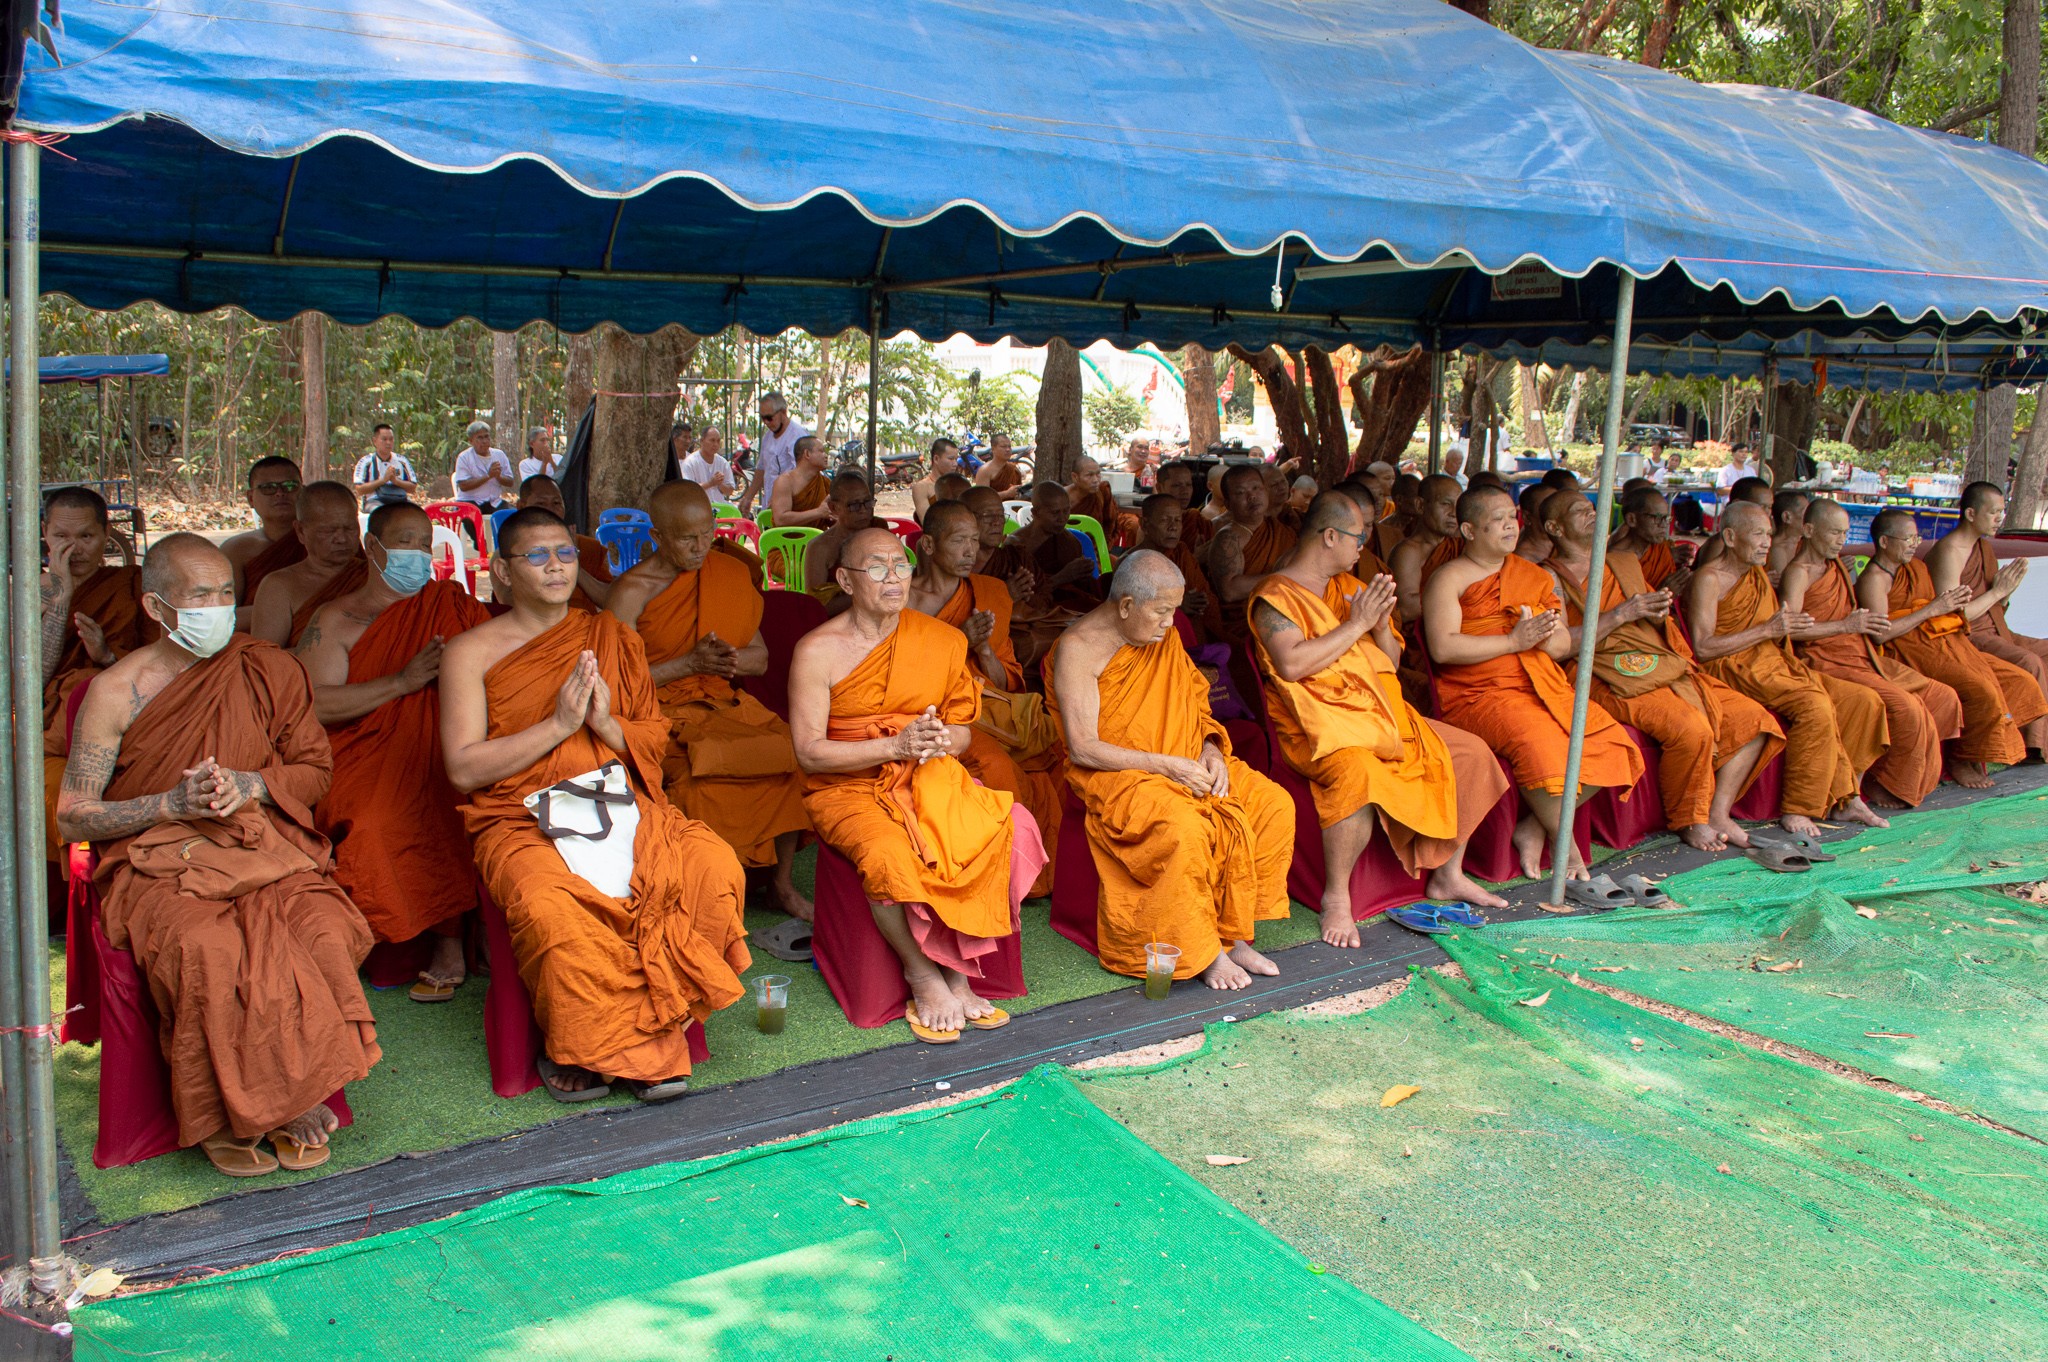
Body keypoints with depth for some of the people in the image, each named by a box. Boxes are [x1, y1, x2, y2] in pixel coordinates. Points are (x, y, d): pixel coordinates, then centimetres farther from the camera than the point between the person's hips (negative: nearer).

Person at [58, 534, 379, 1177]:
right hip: (157, 862, -2)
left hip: (267, 849, 2)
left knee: (325, 933, -30)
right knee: (208, 949, -35)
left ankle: (296, 1093, -11)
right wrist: (172, 802, -13)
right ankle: (224, 1113, -14)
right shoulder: (117, 692, 0)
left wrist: (250, 784, -7)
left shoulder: (268, 671, 7)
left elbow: (314, 769, 13)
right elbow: (71, 818, 1)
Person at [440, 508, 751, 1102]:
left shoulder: (613, 638, 16)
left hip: (623, 803, 3)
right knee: (550, 909, -36)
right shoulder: (470, 652, 5)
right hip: (523, 818, -3)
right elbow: (464, 768, -3)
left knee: (715, 870, -26)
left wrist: (607, 724, -7)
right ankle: (638, 1051, -11)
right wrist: (559, 724, -11)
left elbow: (657, 741, 15)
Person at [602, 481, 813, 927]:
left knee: (792, 750, -20)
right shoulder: (633, 591, -6)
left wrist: (731, 658, -12)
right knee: (700, 771, -33)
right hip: (660, 712, -4)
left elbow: (760, 657, 12)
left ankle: (782, 881, -4)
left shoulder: (732, 574, 9)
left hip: (723, 702, 4)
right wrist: (690, 662, -17)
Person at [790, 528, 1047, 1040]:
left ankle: (958, 974, -14)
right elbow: (809, 752, -11)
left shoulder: (941, 640, 6)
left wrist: (943, 740, -13)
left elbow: (963, 730, 12)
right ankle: (924, 976, -10)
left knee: (1006, 828, -25)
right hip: (848, 787, -3)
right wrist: (896, 746, -21)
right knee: (888, 854, -35)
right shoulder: (818, 651, -6)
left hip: (929, 777, 4)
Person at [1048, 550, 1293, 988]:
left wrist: (1210, 749, -3)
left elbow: (1193, 704, 19)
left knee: (1273, 803, -11)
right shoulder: (1078, 649, -14)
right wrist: (1165, 765, -22)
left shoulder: (1165, 637, 9)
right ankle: (1205, 953, -17)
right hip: (1116, 774, -7)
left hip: (1184, 763, 8)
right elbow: (1082, 749, -18)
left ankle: (1236, 936, -6)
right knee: (1184, 828, -36)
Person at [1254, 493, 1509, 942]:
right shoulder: (1275, 595, -5)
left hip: (1382, 713, 8)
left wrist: (1381, 625, -1)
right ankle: (1336, 897, -22)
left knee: (1470, 753, 1)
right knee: (1357, 772, -38)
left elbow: (1392, 659, 22)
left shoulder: (1350, 586, 19)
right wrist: (1357, 624, -14)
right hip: (1320, 725, -8)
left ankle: (1448, 875, 12)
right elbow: (1291, 664, -21)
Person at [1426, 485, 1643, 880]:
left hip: (1542, 687, 7)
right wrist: (1514, 641, -14)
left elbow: (1565, 645, 17)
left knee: (1609, 740, -13)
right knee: (1540, 739, -34)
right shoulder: (1449, 579, 0)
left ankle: (1536, 827, -6)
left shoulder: (1533, 576, 19)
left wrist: (1544, 637, -8)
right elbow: (1443, 648, -15)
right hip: (1477, 695, -7)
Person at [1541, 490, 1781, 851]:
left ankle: (1718, 814, 0)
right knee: (1692, 728, -30)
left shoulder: (1625, 563, 22)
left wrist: (1659, 612, 2)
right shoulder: (1552, 577, 0)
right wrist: (1621, 614, -15)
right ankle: (1688, 822, -9)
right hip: (1614, 682, -8)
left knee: (1754, 718, -5)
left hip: (1665, 668, 8)